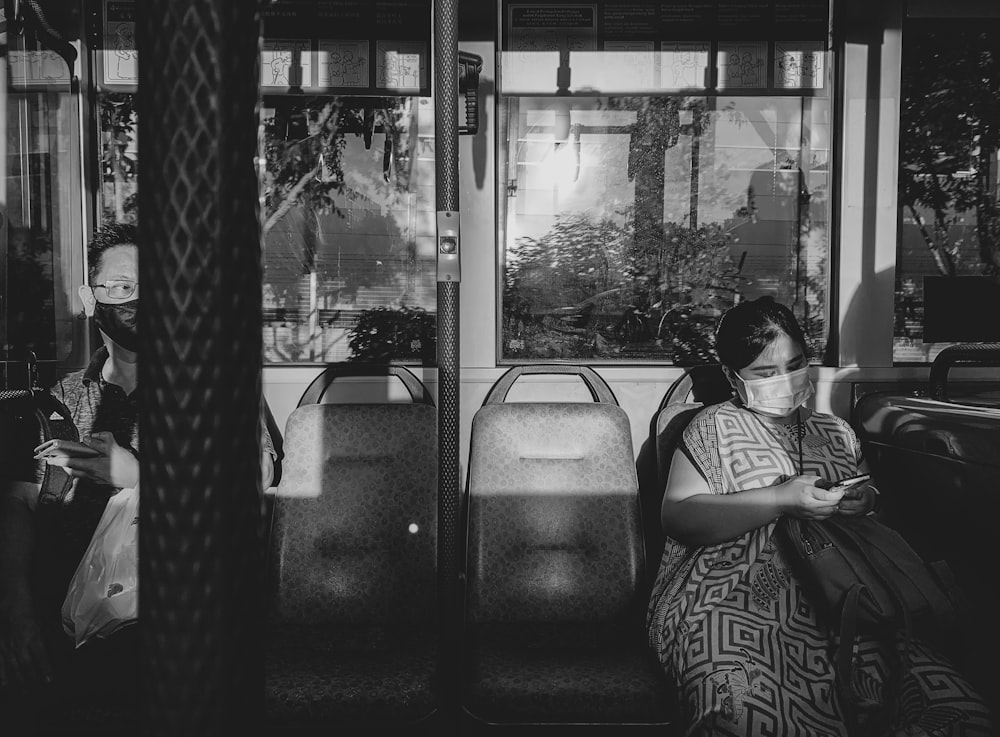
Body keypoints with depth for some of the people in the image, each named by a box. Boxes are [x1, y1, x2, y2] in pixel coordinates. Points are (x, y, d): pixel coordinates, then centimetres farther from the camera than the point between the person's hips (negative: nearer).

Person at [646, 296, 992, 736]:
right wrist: (780, 500, -13)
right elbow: (677, 518, -4)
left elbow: (868, 501, 31)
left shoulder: (836, 432, 23)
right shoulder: (714, 427, 8)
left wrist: (866, 502, 5)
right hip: (732, 601, -4)